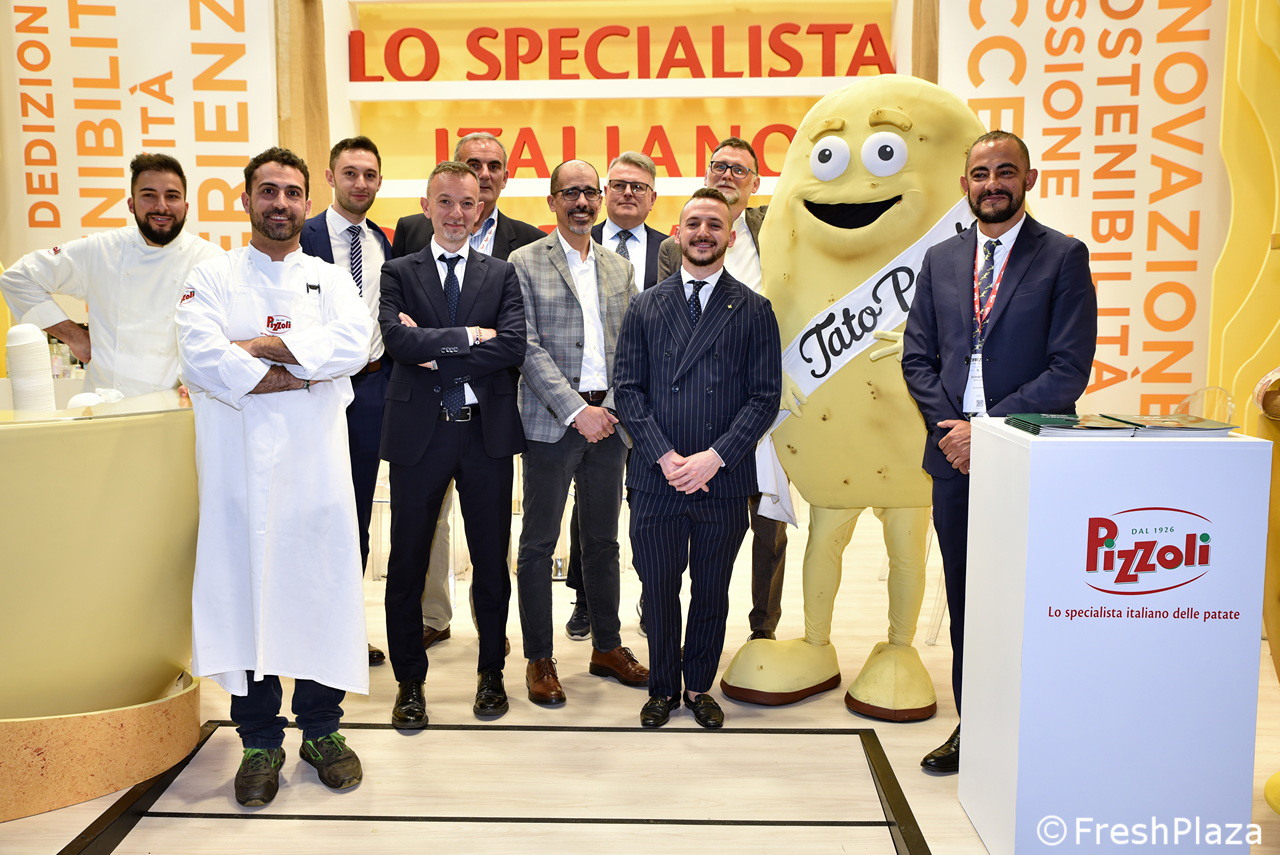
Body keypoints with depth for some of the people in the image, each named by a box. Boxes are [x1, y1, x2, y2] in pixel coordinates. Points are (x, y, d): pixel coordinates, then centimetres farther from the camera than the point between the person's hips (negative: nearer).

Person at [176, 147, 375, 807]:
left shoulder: (331, 280, 12)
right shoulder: (212, 278, 8)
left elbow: (353, 343, -8)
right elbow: (202, 356, -10)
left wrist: (261, 345, -12)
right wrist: (303, 375, -10)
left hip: (316, 458, 1)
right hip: (239, 461, -1)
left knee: (322, 585, 3)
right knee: (246, 587, 2)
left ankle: (321, 728, 19)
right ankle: (260, 741, 16)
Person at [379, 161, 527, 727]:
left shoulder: (501, 275, 7)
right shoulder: (398, 273, 6)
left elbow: (513, 346, -10)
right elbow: (397, 339, -13)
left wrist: (434, 352, -13)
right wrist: (470, 336, -13)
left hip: (487, 431, 1)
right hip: (418, 432, 0)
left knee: (491, 558, 10)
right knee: (407, 561, 6)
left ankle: (491, 672, 28)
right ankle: (409, 681, 23)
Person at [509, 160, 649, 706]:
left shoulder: (619, 269, 14)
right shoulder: (525, 263, -1)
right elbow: (528, 348, -9)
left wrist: (610, 407, -5)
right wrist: (576, 411, -15)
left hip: (607, 420, 4)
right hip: (551, 422, -4)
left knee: (604, 540, 13)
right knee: (539, 543, 3)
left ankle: (607, 646, 26)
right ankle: (539, 660, 15)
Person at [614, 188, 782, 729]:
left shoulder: (753, 310, 4)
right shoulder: (646, 306, 7)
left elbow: (765, 395, -1)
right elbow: (627, 389, 2)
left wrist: (715, 456, -12)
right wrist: (665, 456, -9)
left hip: (723, 481, 0)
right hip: (656, 480, 1)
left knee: (711, 594, 12)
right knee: (658, 592, 9)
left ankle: (699, 688, 30)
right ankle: (662, 689, 28)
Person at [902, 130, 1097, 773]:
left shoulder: (1064, 257, -1)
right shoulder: (941, 260, 12)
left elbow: (1069, 370, -9)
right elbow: (917, 359, 10)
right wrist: (950, 428, -5)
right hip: (956, 456, 4)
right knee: (965, 600, 12)